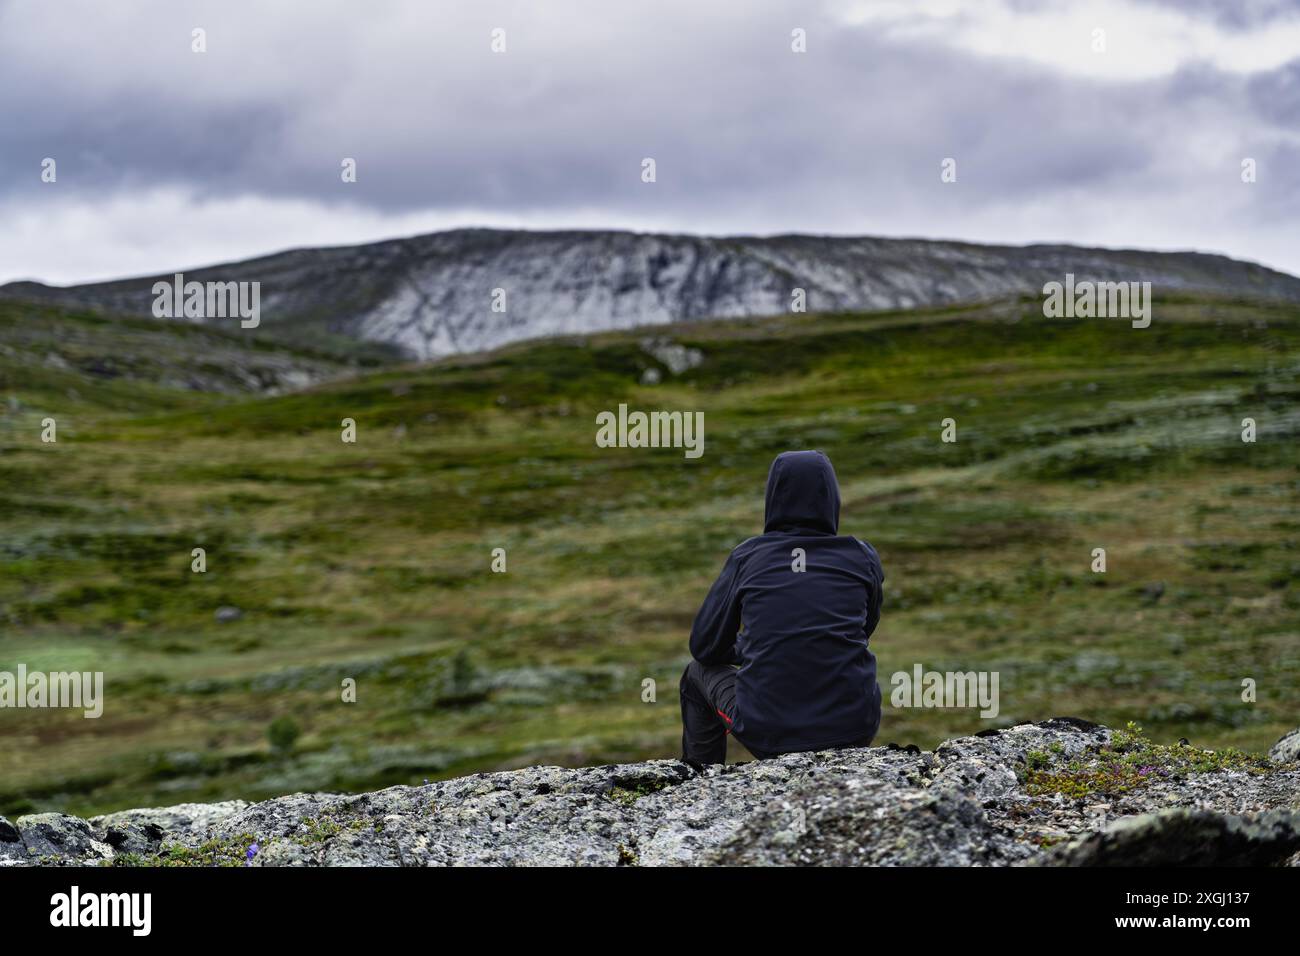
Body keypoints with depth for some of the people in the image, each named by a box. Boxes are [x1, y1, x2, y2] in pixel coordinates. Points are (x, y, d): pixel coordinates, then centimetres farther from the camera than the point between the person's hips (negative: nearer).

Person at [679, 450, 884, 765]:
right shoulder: (863, 558, 3)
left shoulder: (747, 557, 0)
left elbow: (705, 646, 9)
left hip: (766, 732, -1)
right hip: (852, 731, 1)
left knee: (699, 671, 30)